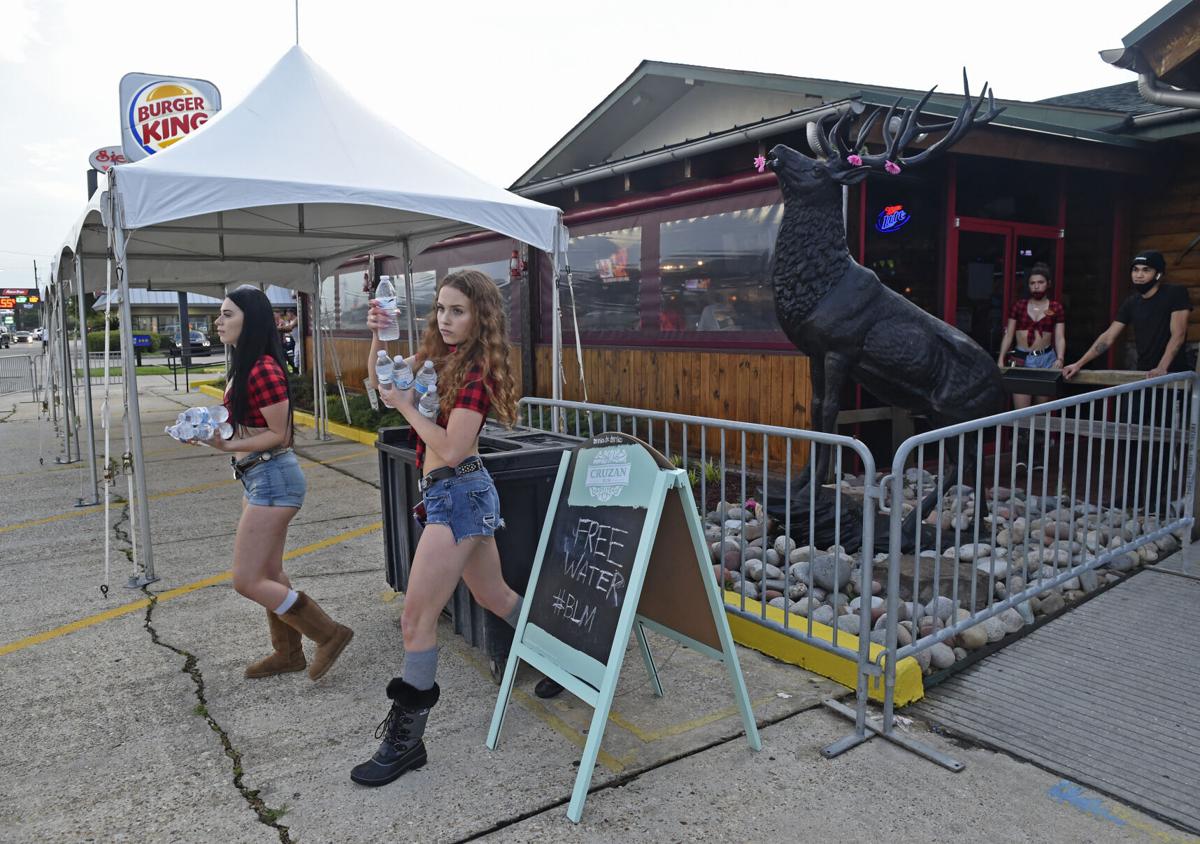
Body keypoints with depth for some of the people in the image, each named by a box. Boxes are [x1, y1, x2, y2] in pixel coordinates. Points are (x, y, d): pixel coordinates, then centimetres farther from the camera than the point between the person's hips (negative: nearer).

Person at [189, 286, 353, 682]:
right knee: (268, 574, 18)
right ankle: (288, 652, 32)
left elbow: (279, 435, -18)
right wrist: (218, 434, 1)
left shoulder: (263, 369, -20)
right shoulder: (244, 367, 10)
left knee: (247, 581, -5)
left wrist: (228, 446, -23)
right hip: (259, 478, 10)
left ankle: (329, 633, 5)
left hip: (272, 478, -10)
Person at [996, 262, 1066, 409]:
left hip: (1046, 359, 0)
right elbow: (1008, 335, 7)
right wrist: (1001, 359, -3)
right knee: (1021, 412, -9)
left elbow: (1060, 337, 1)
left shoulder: (1056, 307, 5)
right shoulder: (1019, 305, 7)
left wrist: (1060, 359, -16)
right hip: (1021, 359, 0)